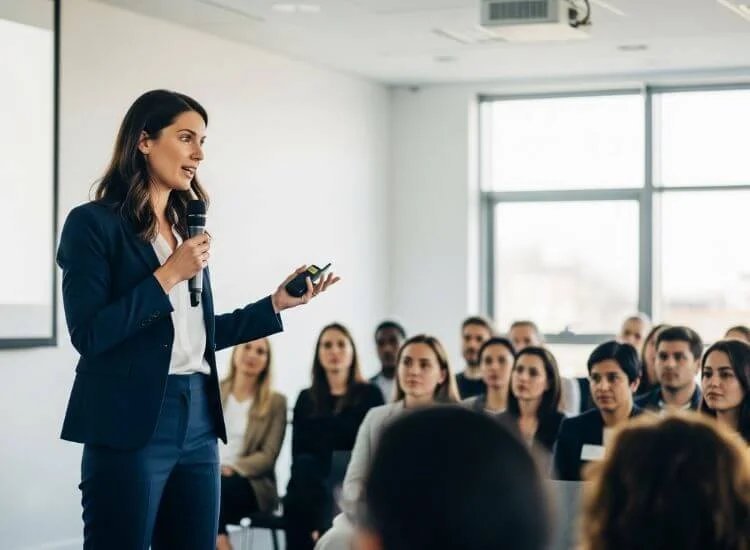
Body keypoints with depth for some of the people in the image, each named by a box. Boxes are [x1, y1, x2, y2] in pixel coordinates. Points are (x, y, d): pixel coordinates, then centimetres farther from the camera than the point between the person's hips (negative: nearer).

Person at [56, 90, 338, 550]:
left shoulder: (187, 228, 15)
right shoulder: (94, 223, -5)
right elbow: (89, 335, -13)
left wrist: (277, 305, 12)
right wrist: (168, 276, -14)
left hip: (198, 423, 7)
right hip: (130, 424, -6)